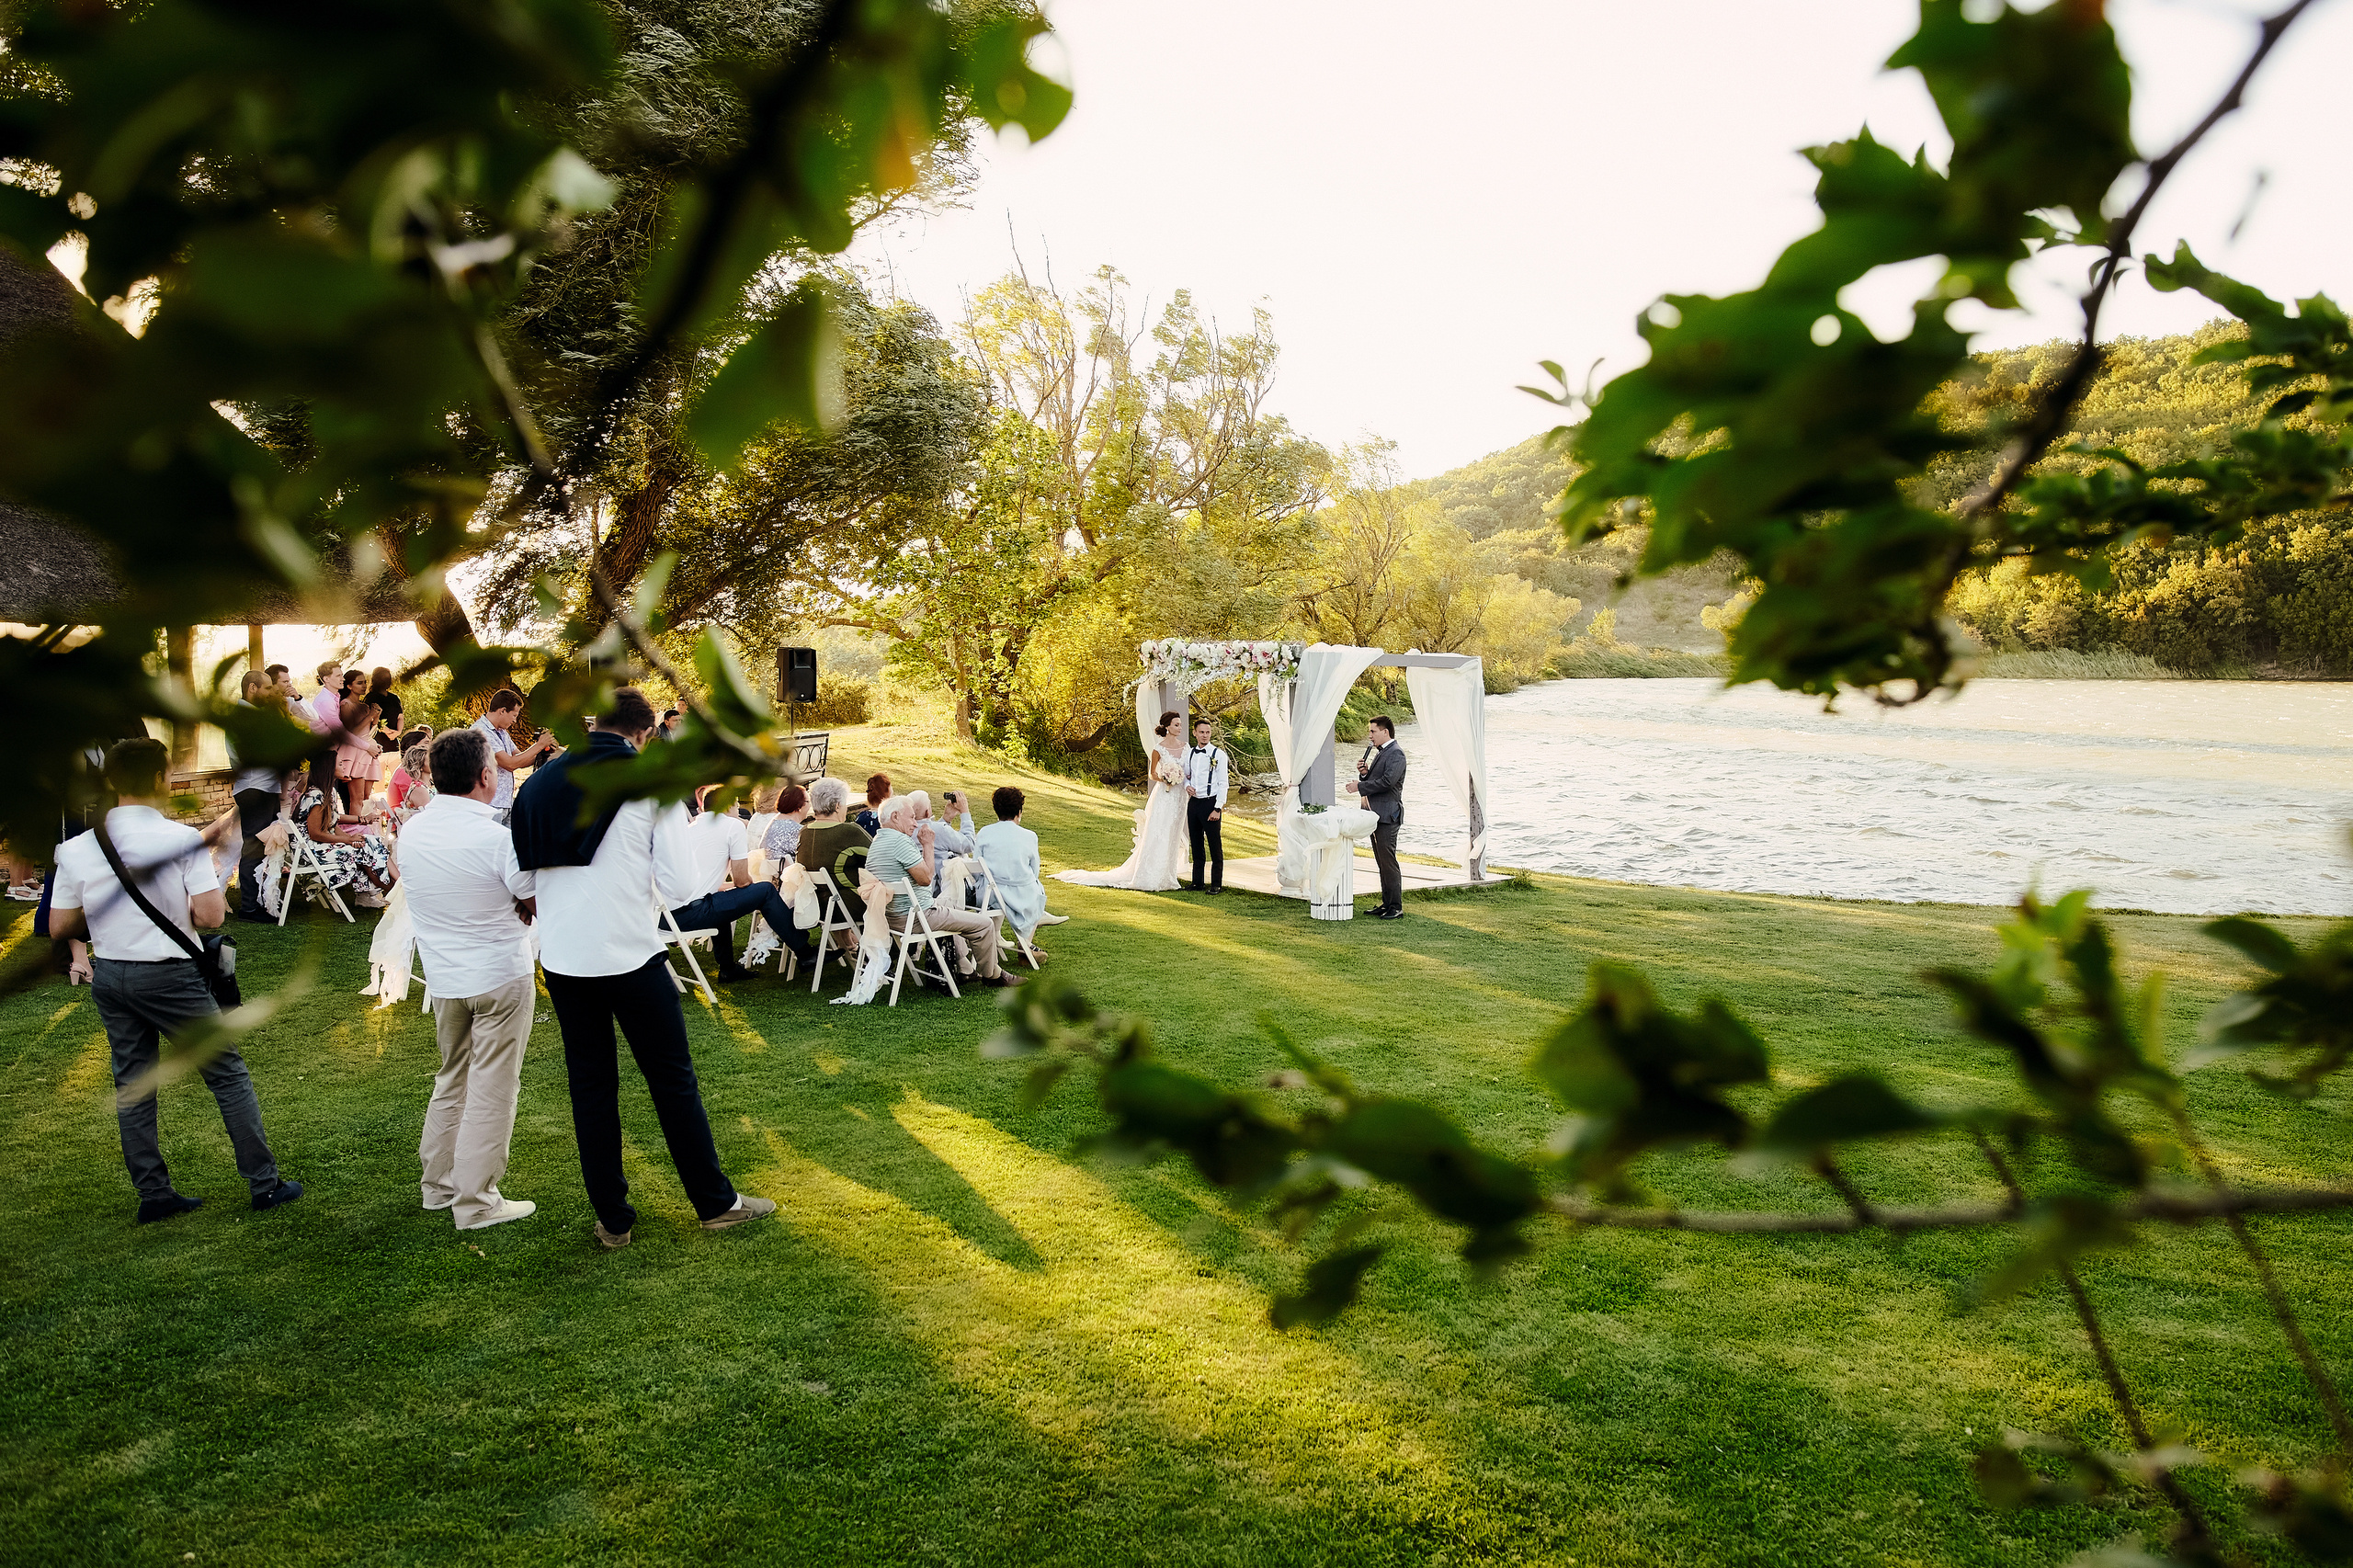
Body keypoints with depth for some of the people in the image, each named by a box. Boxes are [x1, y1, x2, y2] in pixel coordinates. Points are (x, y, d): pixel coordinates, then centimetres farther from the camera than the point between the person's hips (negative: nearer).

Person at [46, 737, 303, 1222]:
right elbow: (210, 916, -18)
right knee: (228, 1073, 6)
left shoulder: (76, 848, -2)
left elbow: (59, 925, 3)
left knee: (132, 1084, 14)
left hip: (109, 976, 5)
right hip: (170, 976, -5)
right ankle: (264, 1183, 9)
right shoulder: (183, 839, -15)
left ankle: (153, 1193, 19)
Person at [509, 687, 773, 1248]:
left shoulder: (537, 784, 5)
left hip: (561, 957, 4)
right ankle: (716, 1202, 19)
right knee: (673, 1079, 9)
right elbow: (679, 886, -11)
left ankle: (612, 1219, 20)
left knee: (590, 1085, 14)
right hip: (631, 954, -4)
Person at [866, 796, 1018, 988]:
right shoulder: (899, 841, -21)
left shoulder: (877, 841, 13)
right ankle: (991, 975, 15)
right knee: (984, 924, -4)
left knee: (953, 912, 35)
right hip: (913, 918, -11)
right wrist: (928, 844, -12)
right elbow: (926, 878, -20)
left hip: (891, 915, 11)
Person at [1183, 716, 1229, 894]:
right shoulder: (1189, 754, 10)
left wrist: (1217, 809, -14)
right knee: (1196, 845, 11)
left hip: (1210, 803, -5)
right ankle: (1197, 882, 19)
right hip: (1193, 803, 5)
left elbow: (1223, 784, -8)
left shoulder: (1218, 754, -6)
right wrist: (1187, 786, -3)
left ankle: (1217, 884, 3)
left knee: (1215, 846, -3)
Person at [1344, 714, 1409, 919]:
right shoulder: (1377, 752, 19)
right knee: (1382, 862, 13)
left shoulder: (1396, 753, -12)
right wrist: (1363, 772, 3)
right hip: (1375, 814, 10)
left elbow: (1387, 781, -24)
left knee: (1388, 861, -10)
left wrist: (1360, 787, -16)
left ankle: (1396, 908, -7)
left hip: (1387, 816, -10)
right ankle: (1386, 904, 19)